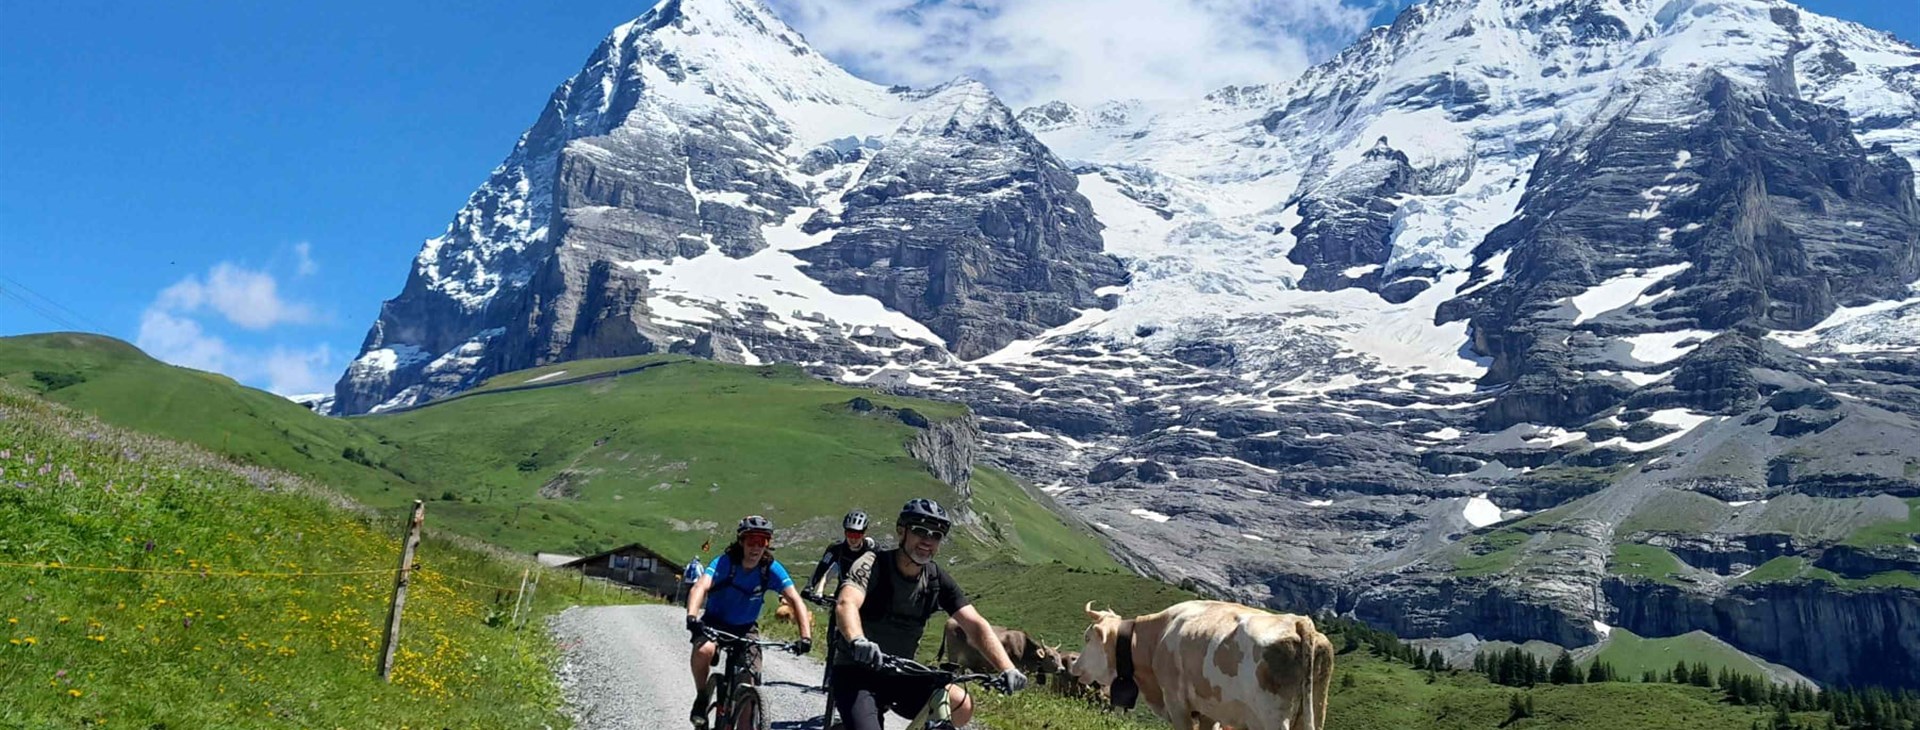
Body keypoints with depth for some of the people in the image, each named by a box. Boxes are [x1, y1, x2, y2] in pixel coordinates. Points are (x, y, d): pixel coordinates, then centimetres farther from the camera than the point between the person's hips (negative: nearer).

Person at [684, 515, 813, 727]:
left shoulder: (771, 569, -17)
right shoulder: (725, 563, -24)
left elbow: (795, 599, -24)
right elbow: (701, 587, -39)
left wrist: (805, 636, -37)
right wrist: (692, 618, -58)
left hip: (745, 628, 2)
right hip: (715, 623, -2)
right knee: (704, 650, -34)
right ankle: (702, 698, -7)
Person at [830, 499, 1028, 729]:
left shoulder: (937, 580, -3)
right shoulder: (873, 564, -17)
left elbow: (975, 625, -11)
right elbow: (846, 604, -36)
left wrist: (1007, 669, -28)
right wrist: (858, 642, -58)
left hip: (900, 675, 5)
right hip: (855, 673, -5)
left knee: (961, 705, -17)